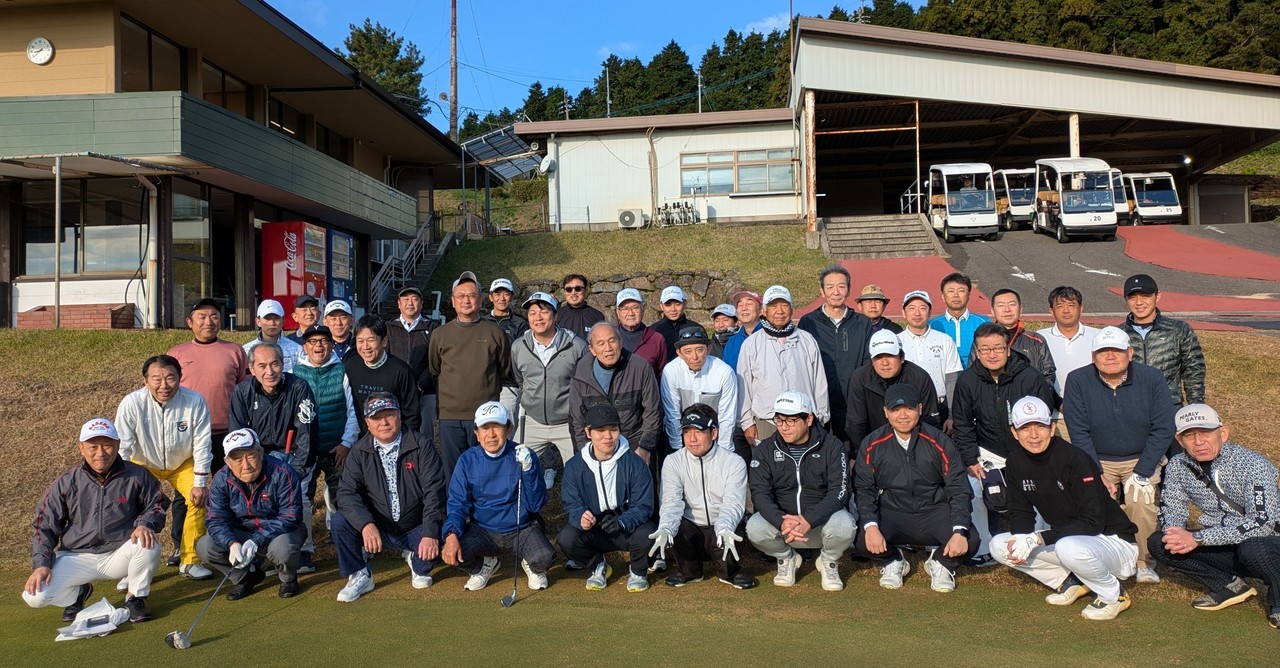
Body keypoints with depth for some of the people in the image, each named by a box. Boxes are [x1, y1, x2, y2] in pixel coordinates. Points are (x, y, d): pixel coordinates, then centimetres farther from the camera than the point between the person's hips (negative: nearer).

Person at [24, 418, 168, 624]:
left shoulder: (137, 476, -5)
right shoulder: (66, 483, -3)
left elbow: (158, 504, 4)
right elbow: (44, 526, 3)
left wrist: (145, 524, -19)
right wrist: (41, 564, -10)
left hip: (120, 554, -1)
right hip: (77, 559, 1)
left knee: (148, 543, -33)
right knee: (34, 595, -20)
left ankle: (135, 598, -6)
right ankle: (77, 593, 15)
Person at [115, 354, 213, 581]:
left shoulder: (195, 401, -24)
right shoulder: (131, 404, -26)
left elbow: (201, 445, -16)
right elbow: (121, 448, -22)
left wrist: (200, 483, -15)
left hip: (182, 463, 0)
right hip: (143, 465, 0)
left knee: (199, 498, -18)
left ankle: (190, 561, -2)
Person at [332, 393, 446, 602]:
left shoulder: (421, 446, -9)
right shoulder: (359, 452, -1)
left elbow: (434, 491, -14)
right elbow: (347, 491, -11)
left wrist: (430, 533, -25)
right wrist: (365, 524, -29)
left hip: (415, 529, -1)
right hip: (375, 528, 2)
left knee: (439, 544, -28)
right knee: (340, 521, -22)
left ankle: (418, 565, 9)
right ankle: (359, 576, -1)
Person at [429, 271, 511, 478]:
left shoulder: (495, 333, 2)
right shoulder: (440, 334, 5)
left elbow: (505, 370, 13)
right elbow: (433, 371, 17)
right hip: (450, 416, 1)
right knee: (452, 473, 8)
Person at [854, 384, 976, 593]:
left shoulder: (940, 442, -6)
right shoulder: (871, 445, -5)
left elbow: (959, 489, -6)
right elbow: (863, 489, -6)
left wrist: (960, 532, -20)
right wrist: (870, 526, -24)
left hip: (934, 512, 0)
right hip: (890, 513, 0)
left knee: (970, 541, -27)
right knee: (862, 541, -30)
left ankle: (939, 563, 11)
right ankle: (893, 563, 9)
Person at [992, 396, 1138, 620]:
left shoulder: (1075, 459, -23)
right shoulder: (1016, 462, -3)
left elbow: (1093, 522, -26)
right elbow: (1021, 512, 3)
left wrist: (1038, 539, -30)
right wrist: (1020, 538, -20)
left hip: (1113, 541, -6)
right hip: (1064, 537, 7)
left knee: (1069, 547, -39)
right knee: (999, 545, -7)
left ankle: (1114, 594, -8)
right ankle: (1069, 582, 6)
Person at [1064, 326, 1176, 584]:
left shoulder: (1152, 379, -9)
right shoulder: (1077, 381, -10)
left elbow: (1163, 429, -8)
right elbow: (1079, 432, -8)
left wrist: (1142, 473, -14)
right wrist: (1096, 475, -14)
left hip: (1142, 459, 0)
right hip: (1096, 460, 0)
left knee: (1141, 500, -23)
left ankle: (1144, 563, -3)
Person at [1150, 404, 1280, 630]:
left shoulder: (1253, 464, -20)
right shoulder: (1178, 466, -4)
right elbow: (1171, 510, 5)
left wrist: (1198, 538, -33)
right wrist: (1175, 533, -20)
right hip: (1223, 547, 5)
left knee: (1252, 548, -38)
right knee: (1158, 542, -12)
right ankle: (1230, 587, 4)